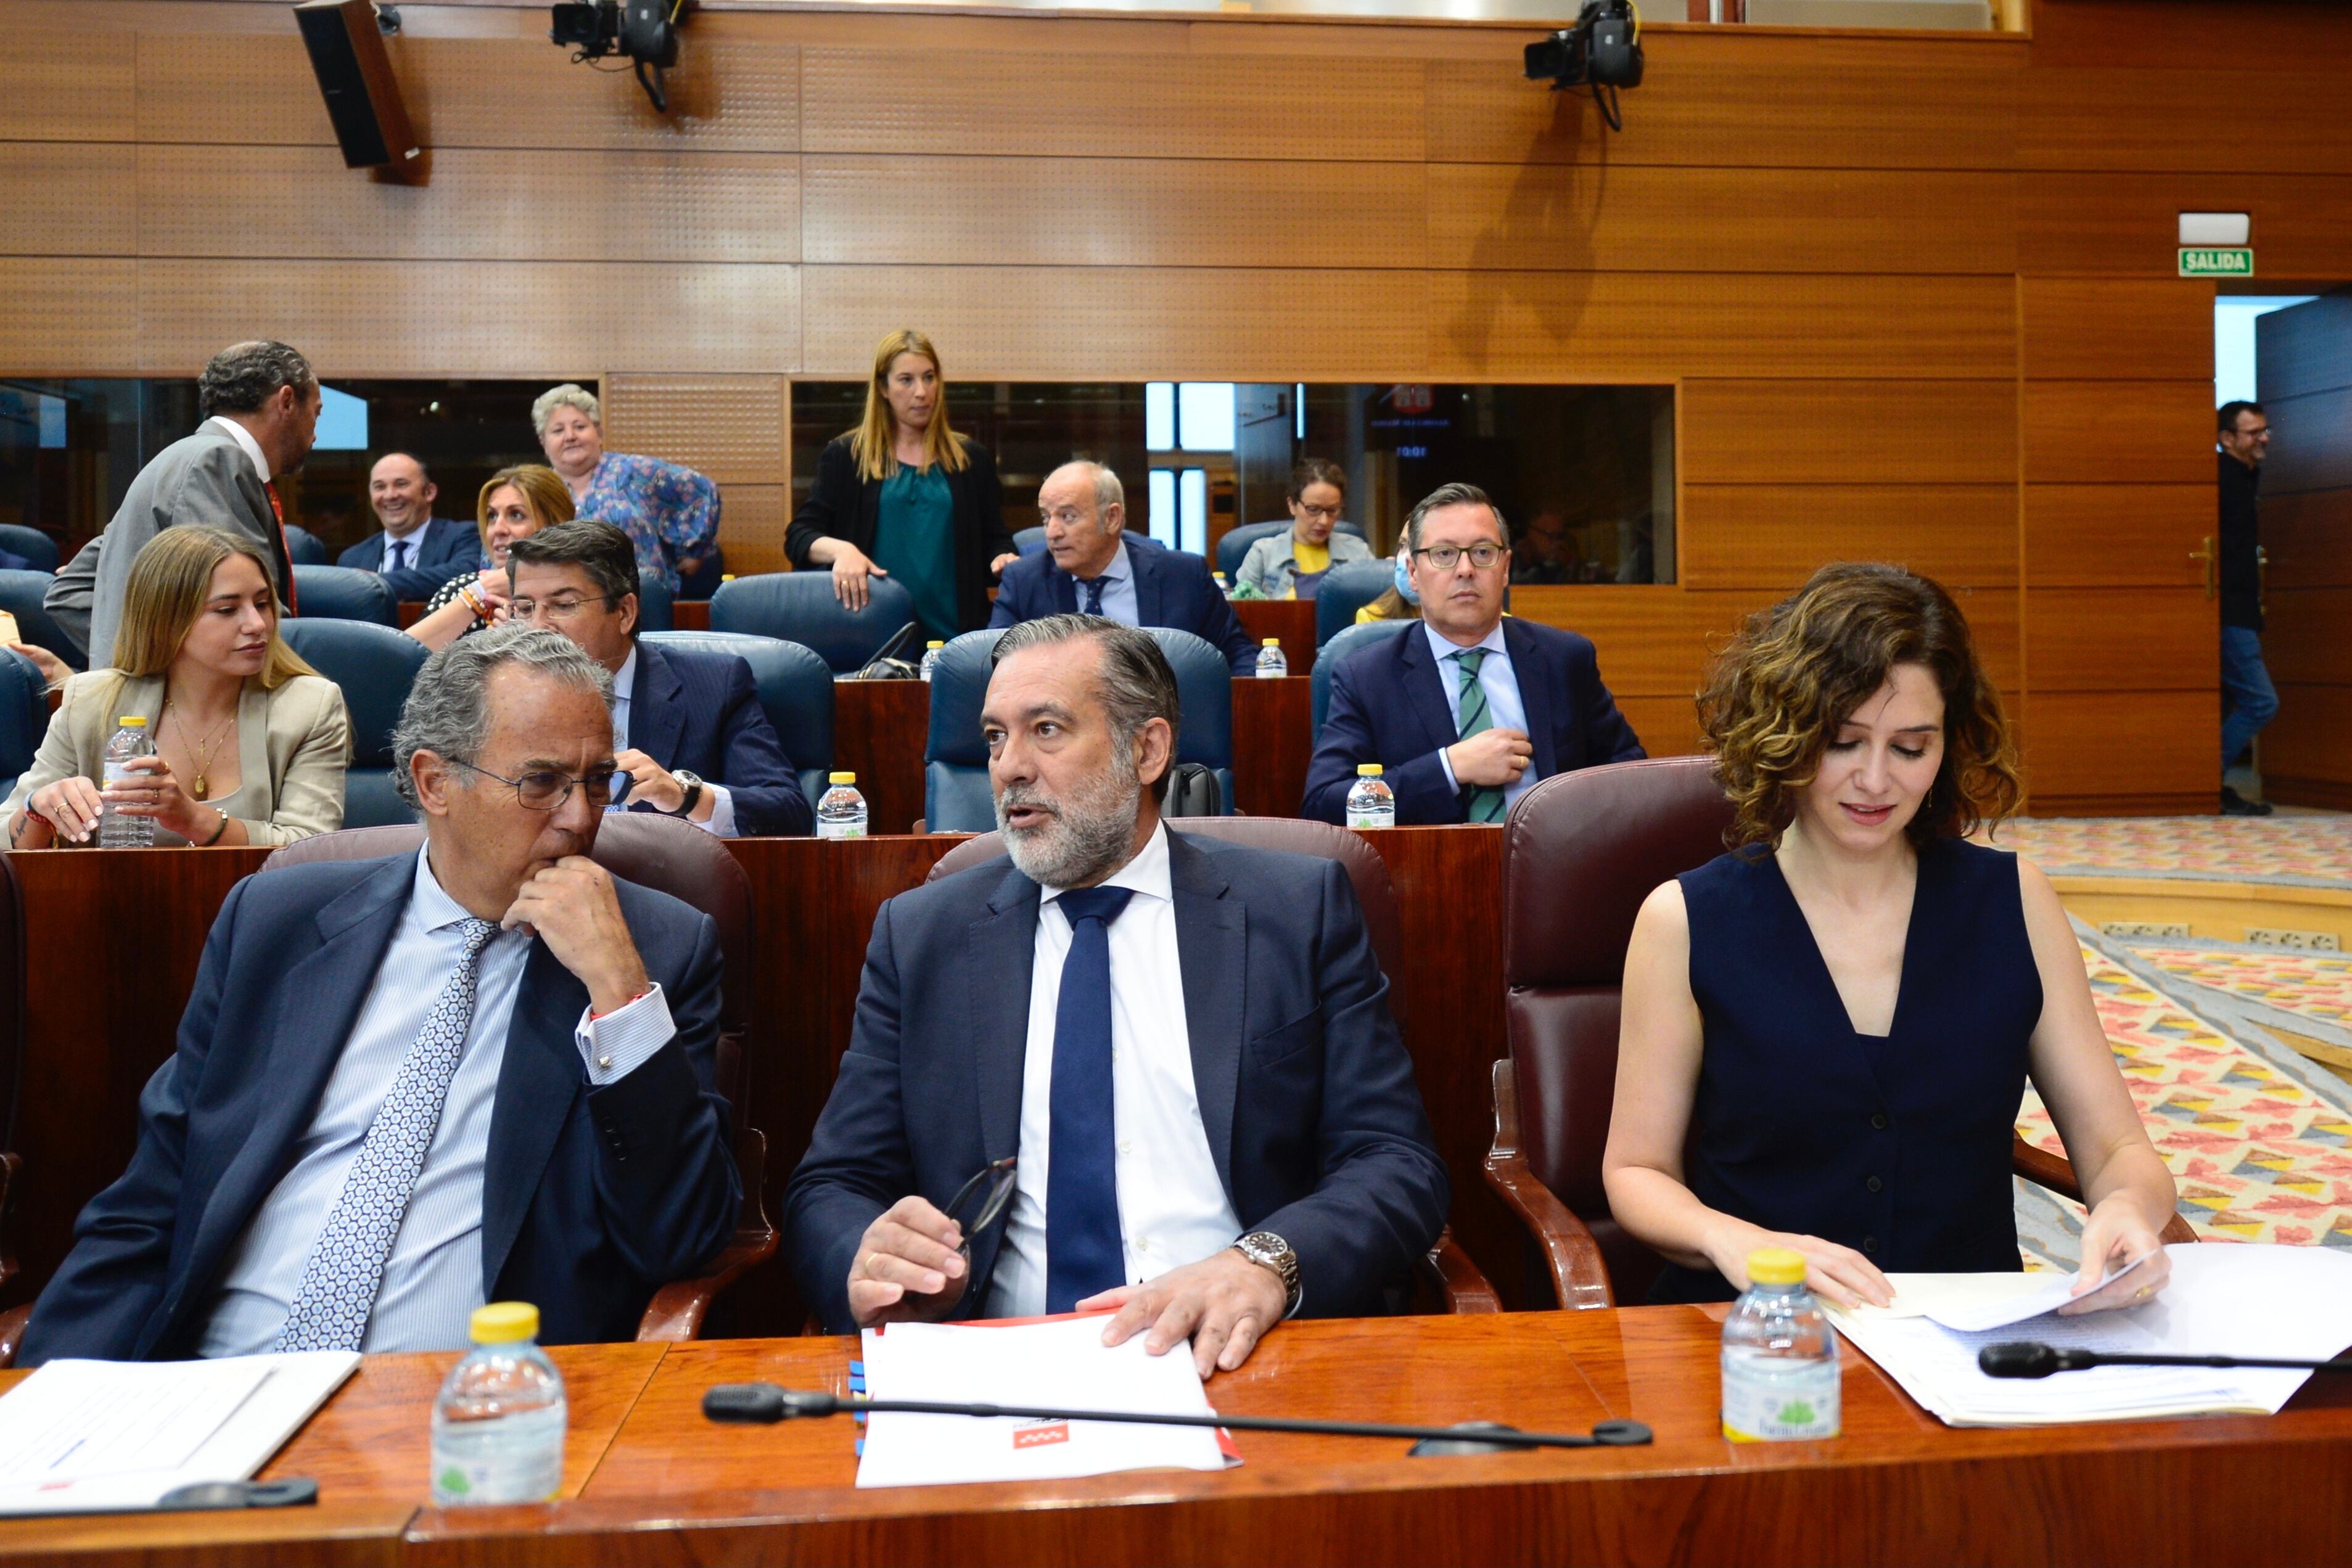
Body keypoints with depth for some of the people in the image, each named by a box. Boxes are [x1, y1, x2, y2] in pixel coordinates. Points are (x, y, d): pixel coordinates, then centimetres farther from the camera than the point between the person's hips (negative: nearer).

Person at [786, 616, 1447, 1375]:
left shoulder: (1300, 909, 5)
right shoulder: (918, 936, 10)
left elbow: (1400, 1164, -1)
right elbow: (832, 1187, 8)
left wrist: (1269, 1264, -21)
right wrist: (866, 1261, -16)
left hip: (1233, 1357, 0)